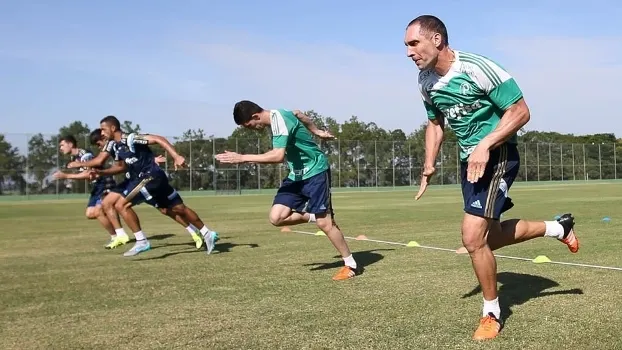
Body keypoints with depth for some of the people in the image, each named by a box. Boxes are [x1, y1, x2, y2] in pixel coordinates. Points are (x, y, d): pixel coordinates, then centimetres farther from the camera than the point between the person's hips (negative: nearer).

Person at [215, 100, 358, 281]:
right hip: (297, 174, 9)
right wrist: (316, 131, 31)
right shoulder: (278, 115, 4)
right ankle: (313, 216, 14)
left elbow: (278, 156, -37)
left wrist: (243, 158, -34)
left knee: (324, 222, -7)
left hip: (315, 172, -9)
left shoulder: (279, 121, -24)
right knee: (276, 217, -7)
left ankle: (351, 265, 8)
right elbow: (299, 114, 26)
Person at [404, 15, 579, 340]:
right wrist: (429, 165, 4)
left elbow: (520, 111, -19)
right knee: (487, 238, 15)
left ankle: (491, 314, 7)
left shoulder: (477, 68, -23)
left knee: (473, 237, -16)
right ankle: (557, 228, 38)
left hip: (497, 155, -8)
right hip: (469, 160, 8)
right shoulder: (426, 82, 1)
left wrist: (484, 146, -28)